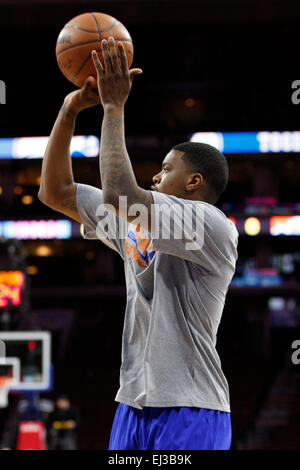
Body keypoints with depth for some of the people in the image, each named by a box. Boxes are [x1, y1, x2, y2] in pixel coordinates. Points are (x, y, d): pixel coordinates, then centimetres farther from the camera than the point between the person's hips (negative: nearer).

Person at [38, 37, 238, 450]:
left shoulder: (213, 226, -9)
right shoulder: (136, 225, 16)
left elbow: (119, 194, -23)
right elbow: (56, 193, 17)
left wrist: (114, 107, -14)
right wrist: (71, 109, 8)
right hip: (133, 407, 8)